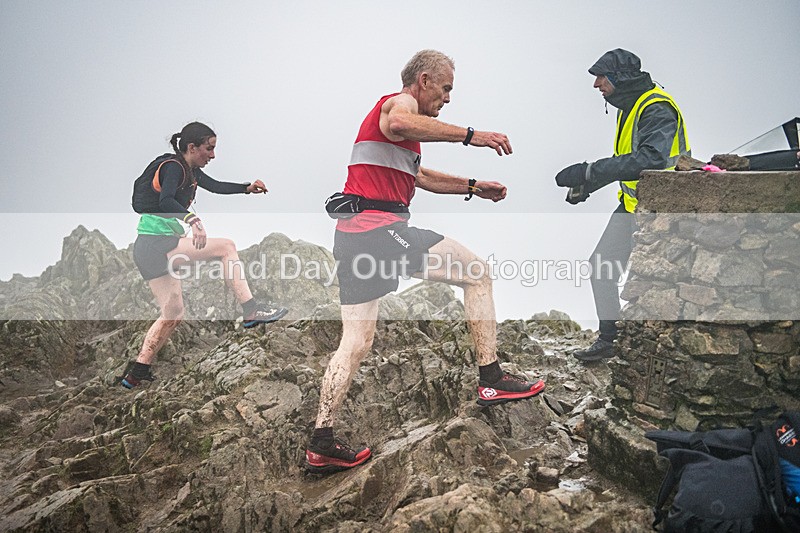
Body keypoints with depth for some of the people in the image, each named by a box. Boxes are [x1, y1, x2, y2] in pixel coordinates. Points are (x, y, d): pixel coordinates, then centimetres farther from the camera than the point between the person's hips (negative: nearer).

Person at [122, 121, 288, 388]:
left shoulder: (191, 171, 15)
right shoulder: (173, 166, -12)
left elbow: (215, 186, 26)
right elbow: (165, 200, -29)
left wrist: (247, 188, 12)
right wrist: (192, 219, -44)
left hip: (150, 250, 10)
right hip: (156, 244, -10)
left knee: (173, 313, 14)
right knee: (226, 246, -12)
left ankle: (136, 374, 20)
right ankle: (251, 310, -13)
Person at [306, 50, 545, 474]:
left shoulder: (403, 112, 34)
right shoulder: (400, 102, 2)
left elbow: (419, 176, 45)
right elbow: (397, 125, -26)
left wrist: (473, 187, 40)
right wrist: (469, 134, -26)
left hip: (351, 232, 10)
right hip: (380, 225, -10)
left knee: (356, 342, 9)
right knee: (477, 273, -1)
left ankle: (321, 444, 9)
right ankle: (491, 380, -1)